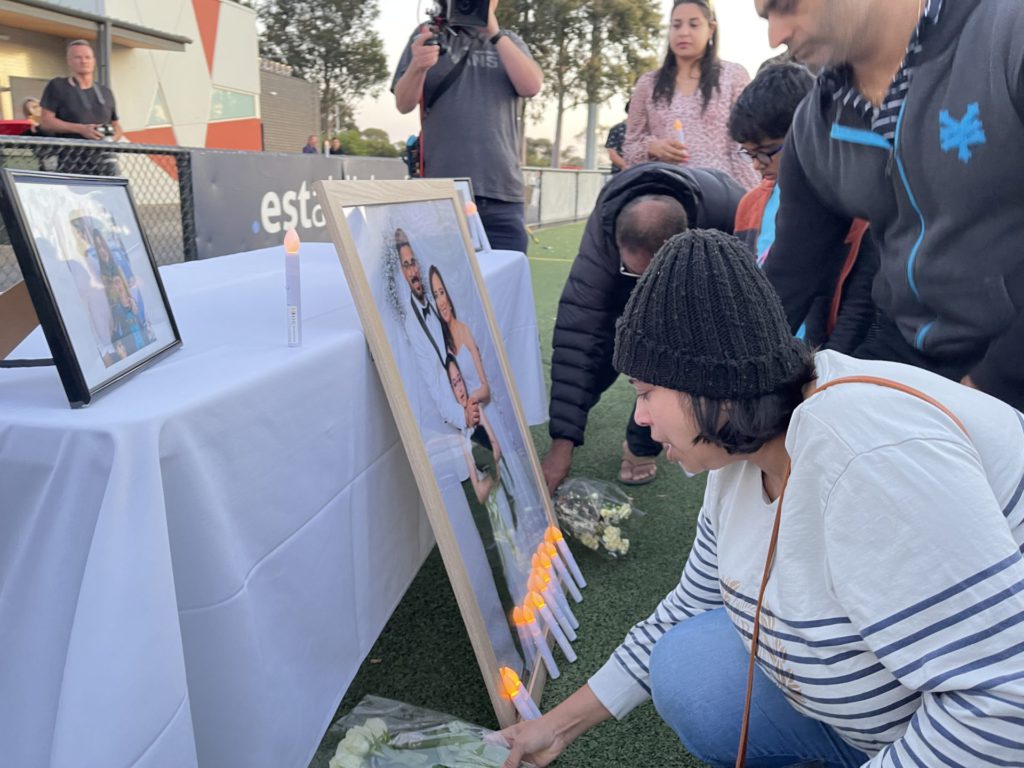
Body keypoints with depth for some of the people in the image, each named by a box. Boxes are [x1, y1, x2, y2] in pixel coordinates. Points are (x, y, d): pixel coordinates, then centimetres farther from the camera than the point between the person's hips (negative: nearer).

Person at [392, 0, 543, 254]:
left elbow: (531, 86, -2)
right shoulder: (428, 34, 11)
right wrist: (417, 66, -19)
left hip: (502, 194, 2)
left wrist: (495, 34, -8)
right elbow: (404, 104, 1)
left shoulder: (510, 41, 17)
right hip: (440, 191, -2)